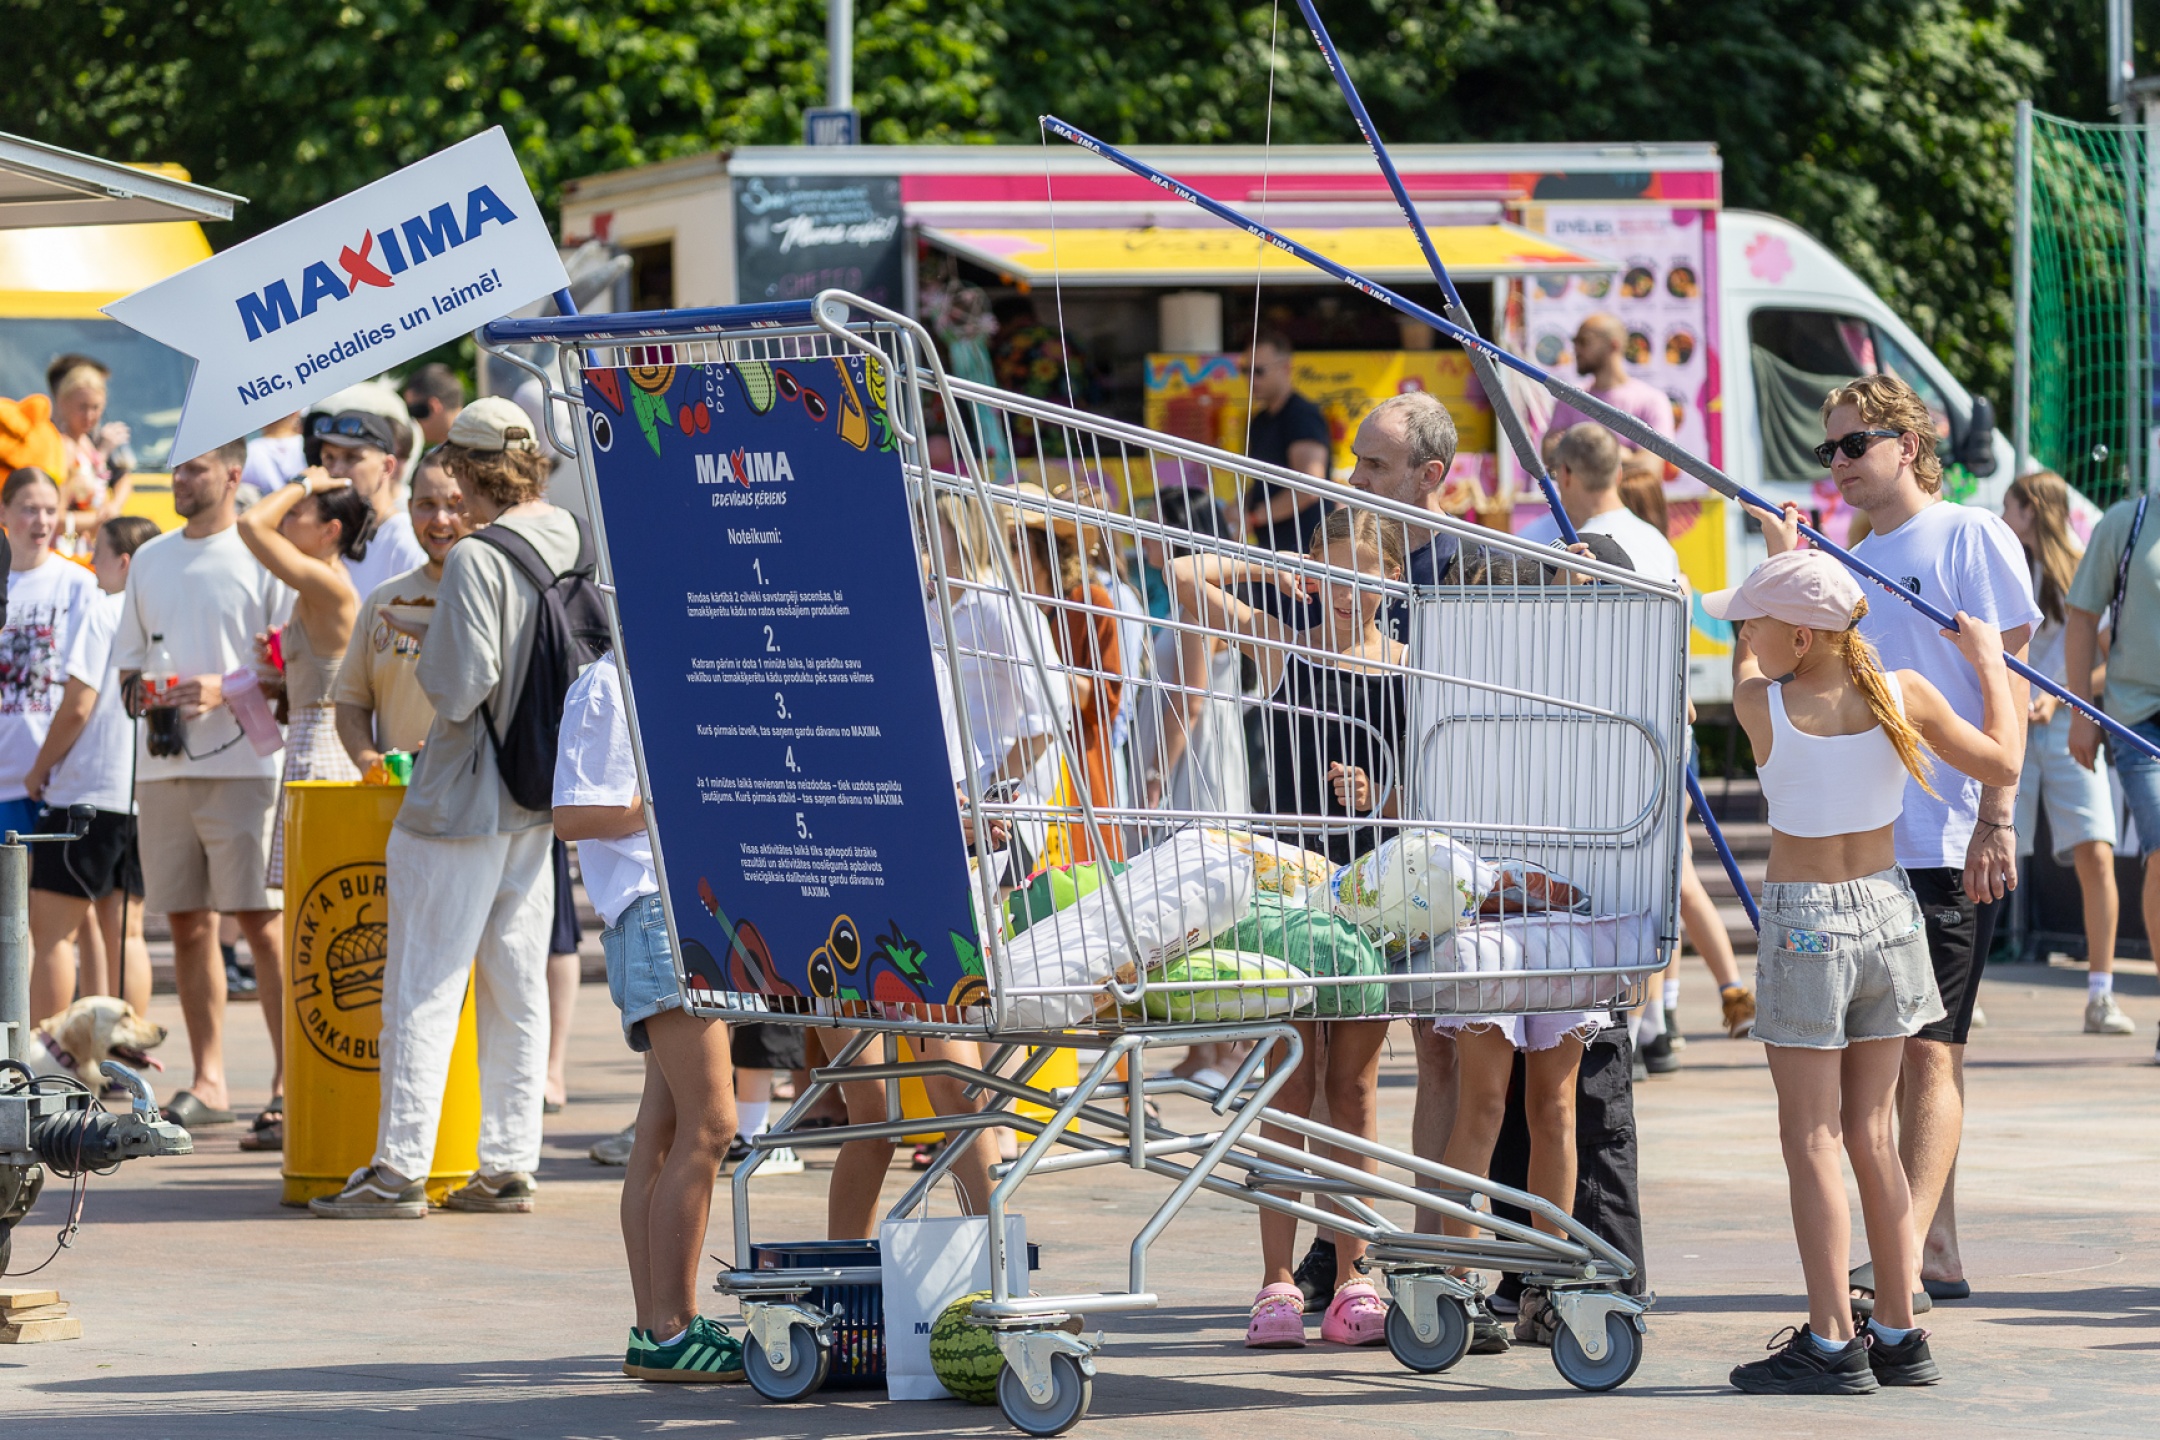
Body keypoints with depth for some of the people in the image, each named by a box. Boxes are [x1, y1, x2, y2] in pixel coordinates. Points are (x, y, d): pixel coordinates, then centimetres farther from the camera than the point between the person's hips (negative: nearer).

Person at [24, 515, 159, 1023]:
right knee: (124, 931, 9)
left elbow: (77, 706, -13)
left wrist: (40, 770, 1)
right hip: (146, 796, 7)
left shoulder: (103, 613, -9)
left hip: (89, 787, -7)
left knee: (51, 928, -2)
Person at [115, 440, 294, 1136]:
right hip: (162, 765, 6)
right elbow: (128, 657, 23)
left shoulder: (264, 556, -1)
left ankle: (289, 1077, -6)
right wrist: (138, 692, 1)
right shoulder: (150, 560, 17)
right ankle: (207, 1082, 11)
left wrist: (226, 691, -16)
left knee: (261, 919, -8)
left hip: (242, 761, -6)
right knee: (188, 922, 6)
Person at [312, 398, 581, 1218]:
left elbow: (459, 688, -22)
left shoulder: (476, 559, -19)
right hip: (540, 795, 7)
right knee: (517, 983, 11)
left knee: (424, 984, -3)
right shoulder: (573, 543, 3)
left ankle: (401, 1167, -5)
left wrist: (425, 668, -2)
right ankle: (509, 1165, 13)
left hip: (463, 798, -7)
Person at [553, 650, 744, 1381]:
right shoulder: (608, 685, -6)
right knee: (707, 1122, -12)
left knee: (665, 1129, 8)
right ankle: (669, 1330, -10)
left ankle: (656, 1328, 9)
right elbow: (574, 816, -11)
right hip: (656, 910, -9)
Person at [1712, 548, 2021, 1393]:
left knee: (1810, 1138, 0)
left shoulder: (1762, 706, -13)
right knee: (1871, 1133, 13)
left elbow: (1746, 669, 12)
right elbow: (2001, 763, 3)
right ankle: (1899, 1336, 15)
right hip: (1888, 911, 4)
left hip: (1805, 921, -4)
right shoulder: (1902, 694, -6)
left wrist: (1786, 554, 25)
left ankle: (1832, 1344, -4)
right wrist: (1988, 664, 18)